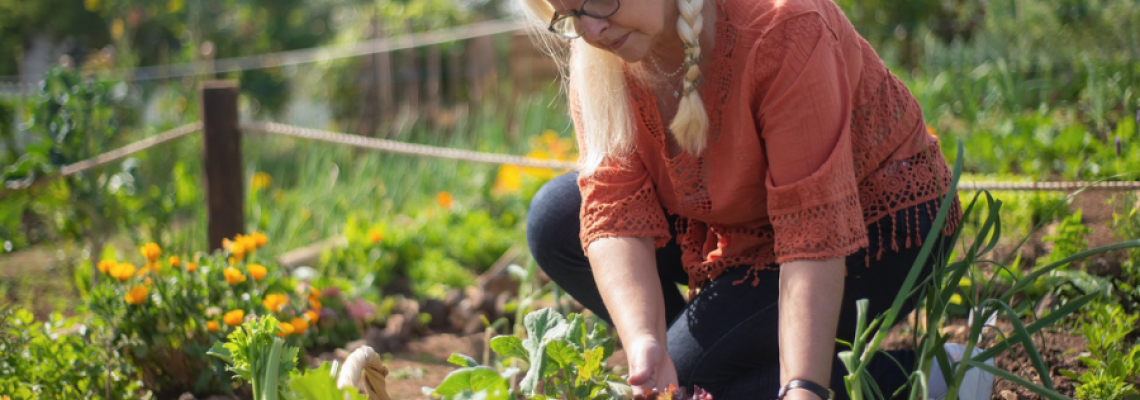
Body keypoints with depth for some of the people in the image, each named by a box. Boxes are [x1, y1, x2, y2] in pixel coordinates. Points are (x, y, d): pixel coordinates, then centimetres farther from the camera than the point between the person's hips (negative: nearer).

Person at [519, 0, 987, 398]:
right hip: (739, 222, 7)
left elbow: (816, 236, -35)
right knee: (555, 220, -7)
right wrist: (643, 344, -39)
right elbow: (614, 212, -22)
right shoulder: (596, 61, -15)